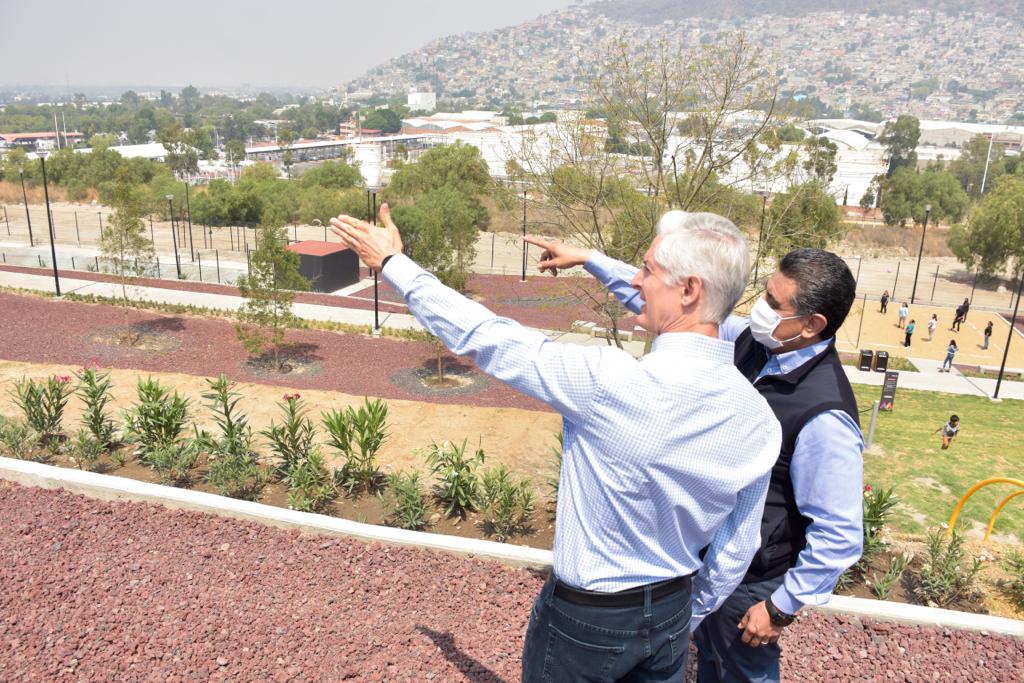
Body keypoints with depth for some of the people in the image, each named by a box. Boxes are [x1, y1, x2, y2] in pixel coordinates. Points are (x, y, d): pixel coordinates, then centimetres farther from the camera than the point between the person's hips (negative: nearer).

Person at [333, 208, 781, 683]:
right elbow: (735, 555, -1)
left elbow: (485, 339, -21)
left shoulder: (609, 382, -31)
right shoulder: (759, 419, -12)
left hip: (586, 620, -4)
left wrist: (392, 264, -8)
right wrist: (685, 619, 16)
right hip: (674, 612, 5)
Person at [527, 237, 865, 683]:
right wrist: (587, 258, -3)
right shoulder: (749, 341, -14)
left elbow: (840, 536, -27)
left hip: (749, 580, -6)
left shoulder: (824, 419, -33)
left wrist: (782, 607, -16)